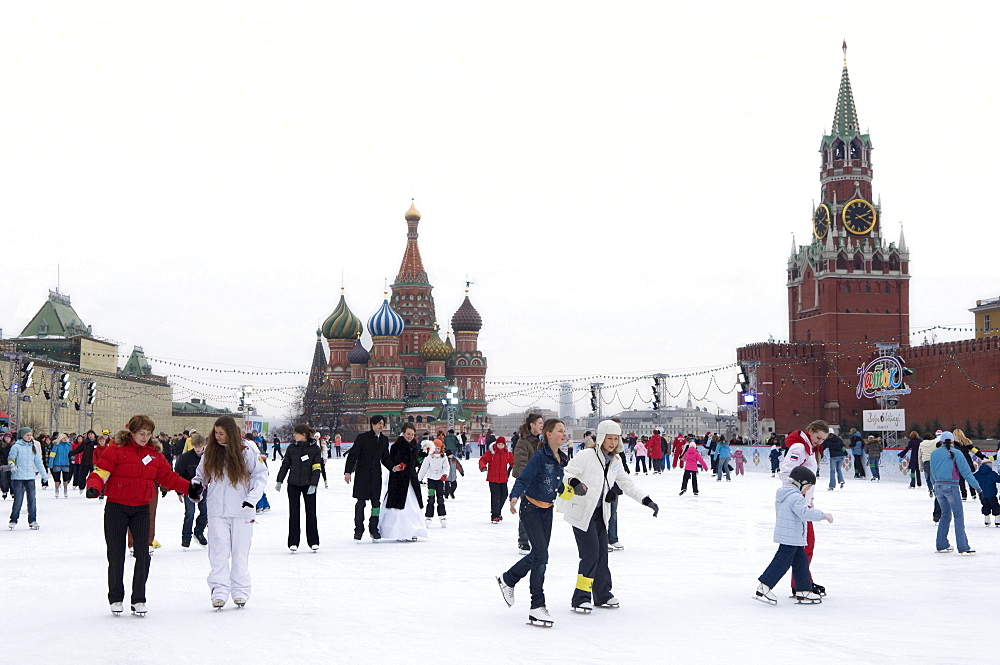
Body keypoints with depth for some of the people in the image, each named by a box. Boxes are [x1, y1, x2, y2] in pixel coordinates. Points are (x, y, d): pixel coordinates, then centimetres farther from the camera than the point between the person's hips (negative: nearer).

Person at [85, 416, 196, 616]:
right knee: (116, 555, 4)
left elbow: (168, 477, 16)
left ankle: (139, 599, 9)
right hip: (116, 509, -3)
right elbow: (100, 473, -12)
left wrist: (189, 488, 8)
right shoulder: (115, 451, -7)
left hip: (141, 509, 3)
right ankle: (116, 598, 18)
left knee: (143, 554, -2)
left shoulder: (155, 455, 8)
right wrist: (94, 487, -31)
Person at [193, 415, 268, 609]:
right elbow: (202, 473, 17)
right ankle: (219, 590, -4)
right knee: (219, 551, -4)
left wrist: (252, 497, -12)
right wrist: (197, 485, -3)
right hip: (217, 510, 2)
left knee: (240, 551, 5)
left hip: (241, 510, -2)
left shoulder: (247, 449, -6)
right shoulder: (210, 450, 4)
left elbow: (261, 474, -1)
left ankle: (240, 591, 14)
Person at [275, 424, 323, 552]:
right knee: (293, 513, 2)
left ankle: (313, 542, 12)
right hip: (293, 484, 2)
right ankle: (293, 542, 8)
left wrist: (313, 484, -15)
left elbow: (317, 468, -7)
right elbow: (285, 465, 8)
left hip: (309, 485, -2)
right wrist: (279, 481, 2)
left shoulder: (315, 449, -5)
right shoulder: (292, 448, 3)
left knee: (311, 513, 3)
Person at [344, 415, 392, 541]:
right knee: (361, 502, -4)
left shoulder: (384, 440, 10)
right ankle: (359, 529, 4)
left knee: (376, 502, 3)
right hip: (362, 475, -4)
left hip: (376, 475, 4)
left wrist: (393, 468, 0)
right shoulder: (362, 437, -4)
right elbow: (352, 455, -5)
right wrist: (347, 472, -12)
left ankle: (374, 528, 13)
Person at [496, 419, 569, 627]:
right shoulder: (540, 456, -18)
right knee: (541, 555, -12)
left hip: (547, 510, 8)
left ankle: (508, 579, 39)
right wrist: (515, 497, -42)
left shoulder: (561, 459, 6)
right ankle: (537, 607, -7)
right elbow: (523, 479, -26)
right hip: (531, 509, -8)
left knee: (538, 554, 15)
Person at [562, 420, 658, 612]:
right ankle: (580, 598, -5)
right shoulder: (587, 456, -14)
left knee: (602, 553, 9)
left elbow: (627, 484, 16)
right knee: (591, 553, -12)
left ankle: (602, 594, 23)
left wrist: (646, 500, 9)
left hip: (600, 512, 7)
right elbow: (567, 473, -17)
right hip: (582, 512, -7)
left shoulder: (615, 461, 8)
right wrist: (574, 483, -39)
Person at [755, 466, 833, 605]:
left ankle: (804, 591, 19)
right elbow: (805, 513, -30)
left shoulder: (783, 493, 15)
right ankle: (763, 587, -2)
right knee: (782, 562, -6)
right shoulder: (795, 497, -18)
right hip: (791, 537, -11)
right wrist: (823, 515, -24)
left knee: (801, 561, 14)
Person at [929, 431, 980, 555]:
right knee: (959, 515, -3)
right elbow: (965, 471, -9)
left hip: (938, 486, 5)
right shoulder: (956, 453, -5)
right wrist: (976, 485, -7)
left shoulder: (934, 454, 10)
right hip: (951, 486, -5)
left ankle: (941, 545, 18)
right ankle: (963, 547, -9)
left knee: (945, 514, 17)